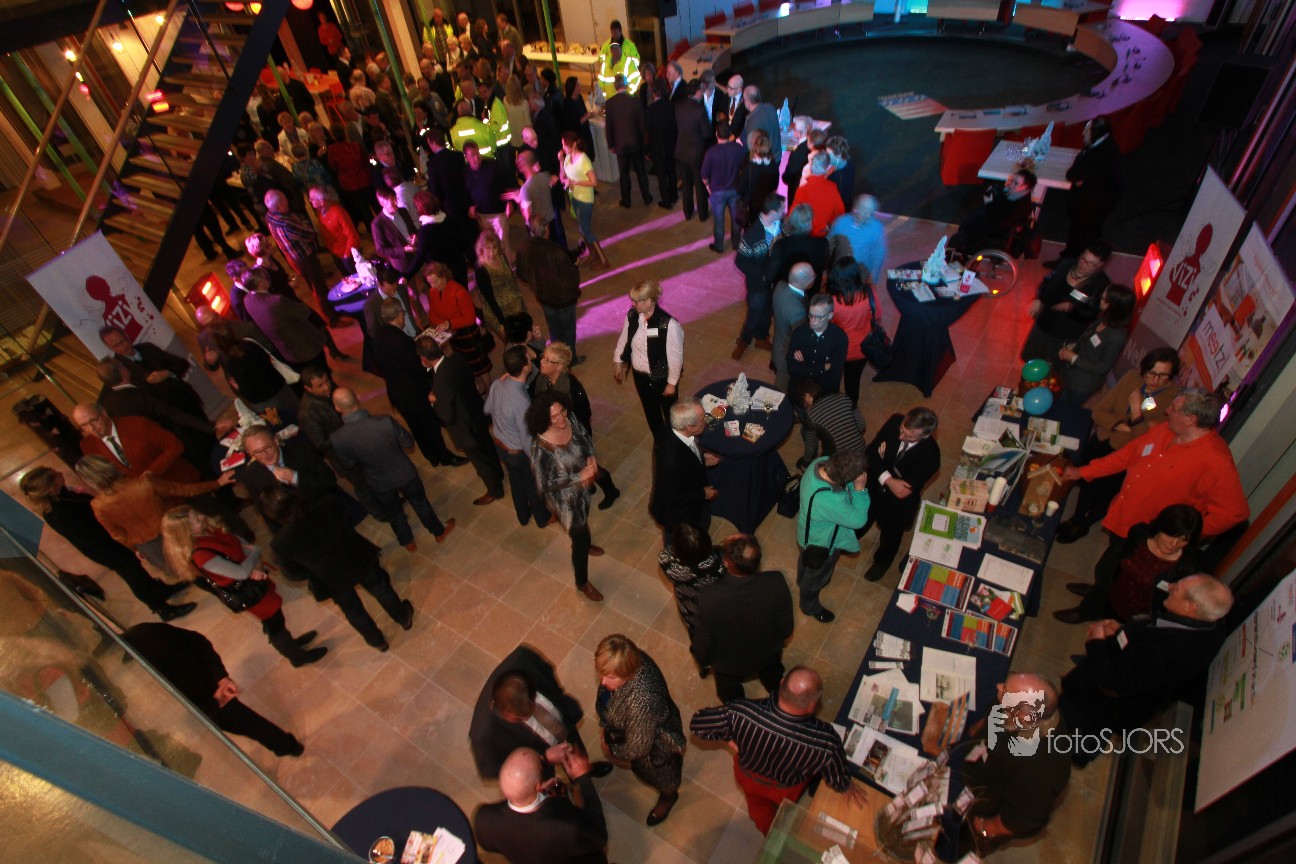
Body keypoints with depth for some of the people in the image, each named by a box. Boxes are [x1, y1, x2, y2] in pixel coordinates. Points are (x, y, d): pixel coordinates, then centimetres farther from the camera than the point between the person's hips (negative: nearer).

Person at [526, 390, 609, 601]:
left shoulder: (571, 420, -20)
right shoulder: (541, 447, -38)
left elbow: (586, 438, 1)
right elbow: (545, 485, -28)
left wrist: (591, 457, -18)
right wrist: (578, 476, -33)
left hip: (582, 487, 6)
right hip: (565, 498, -6)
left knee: (584, 521, 35)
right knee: (580, 539, 14)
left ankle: (584, 543, 70)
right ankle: (582, 583, 42)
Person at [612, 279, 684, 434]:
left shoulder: (669, 325, -31)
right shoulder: (632, 315, -14)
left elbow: (675, 357, -21)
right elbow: (623, 339, 4)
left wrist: (672, 383, -13)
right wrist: (617, 363, 13)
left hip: (662, 378, -5)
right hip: (640, 374, 5)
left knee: (670, 413, 20)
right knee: (650, 412, 25)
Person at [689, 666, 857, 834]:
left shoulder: (742, 712, -43)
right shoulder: (825, 742, -42)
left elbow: (697, 724, -26)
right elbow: (838, 781, -20)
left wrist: (729, 736, -9)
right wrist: (846, 787, 4)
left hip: (747, 776, 1)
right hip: (786, 789, 0)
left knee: (759, 808, 36)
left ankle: (768, 833, 65)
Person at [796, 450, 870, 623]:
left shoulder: (821, 462, -28)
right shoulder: (829, 500, -49)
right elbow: (858, 520, -32)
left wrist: (854, 487, -15)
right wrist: (860, 488, -32)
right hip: (821, 543, -7)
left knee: (807, 560, 38)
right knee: (816, 576, 25)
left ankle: (802, 581, 70)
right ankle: (809, 606, 56)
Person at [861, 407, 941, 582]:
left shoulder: (930, 456, -36)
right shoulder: (895, 421, -26)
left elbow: (905, 491, -32)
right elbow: (871, 451, -20)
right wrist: (888, 479, -34)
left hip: (897, 504, -3)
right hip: (874, 488, 3)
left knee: (890, 535, 28)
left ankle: (881, 562, 60)